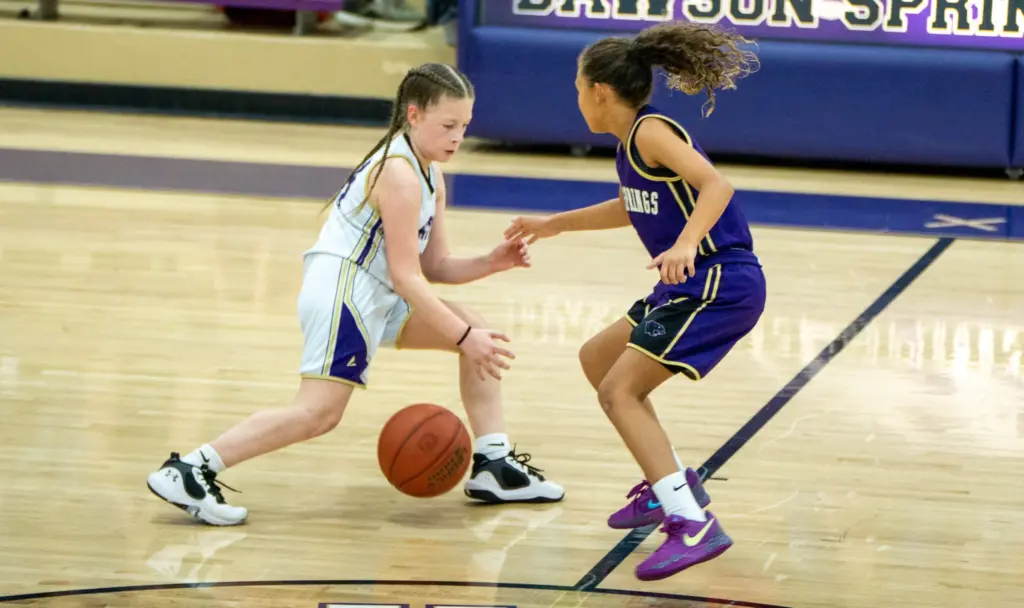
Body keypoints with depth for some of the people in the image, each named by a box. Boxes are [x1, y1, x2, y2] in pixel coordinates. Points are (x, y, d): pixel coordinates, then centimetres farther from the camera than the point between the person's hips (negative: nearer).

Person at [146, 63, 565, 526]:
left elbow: (435, 266, 16)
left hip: (373, 298, 11)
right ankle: (188, 471, -21)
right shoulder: (399, 175, -17)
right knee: (319, 411, -21)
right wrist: (463, 338, -18)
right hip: (341, 293, -11)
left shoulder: (429, 175, 15)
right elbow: (406, 277, -19)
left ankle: (493, 467, 15)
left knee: (478, 333, 13)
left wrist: (491, 263, -1)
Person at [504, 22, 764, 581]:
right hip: (691, 285, 10)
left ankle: (694, 526, -27)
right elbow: (633, 207, 34)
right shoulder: (632, 139, 15)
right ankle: (668, 483, 29)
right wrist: (554, 224, 39)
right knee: (597, 359, 24)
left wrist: (686, 244, -43)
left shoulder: (650, 132, -14)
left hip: (720, 283, -10)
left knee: (619, 389, -17)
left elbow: (717, 184, -27)